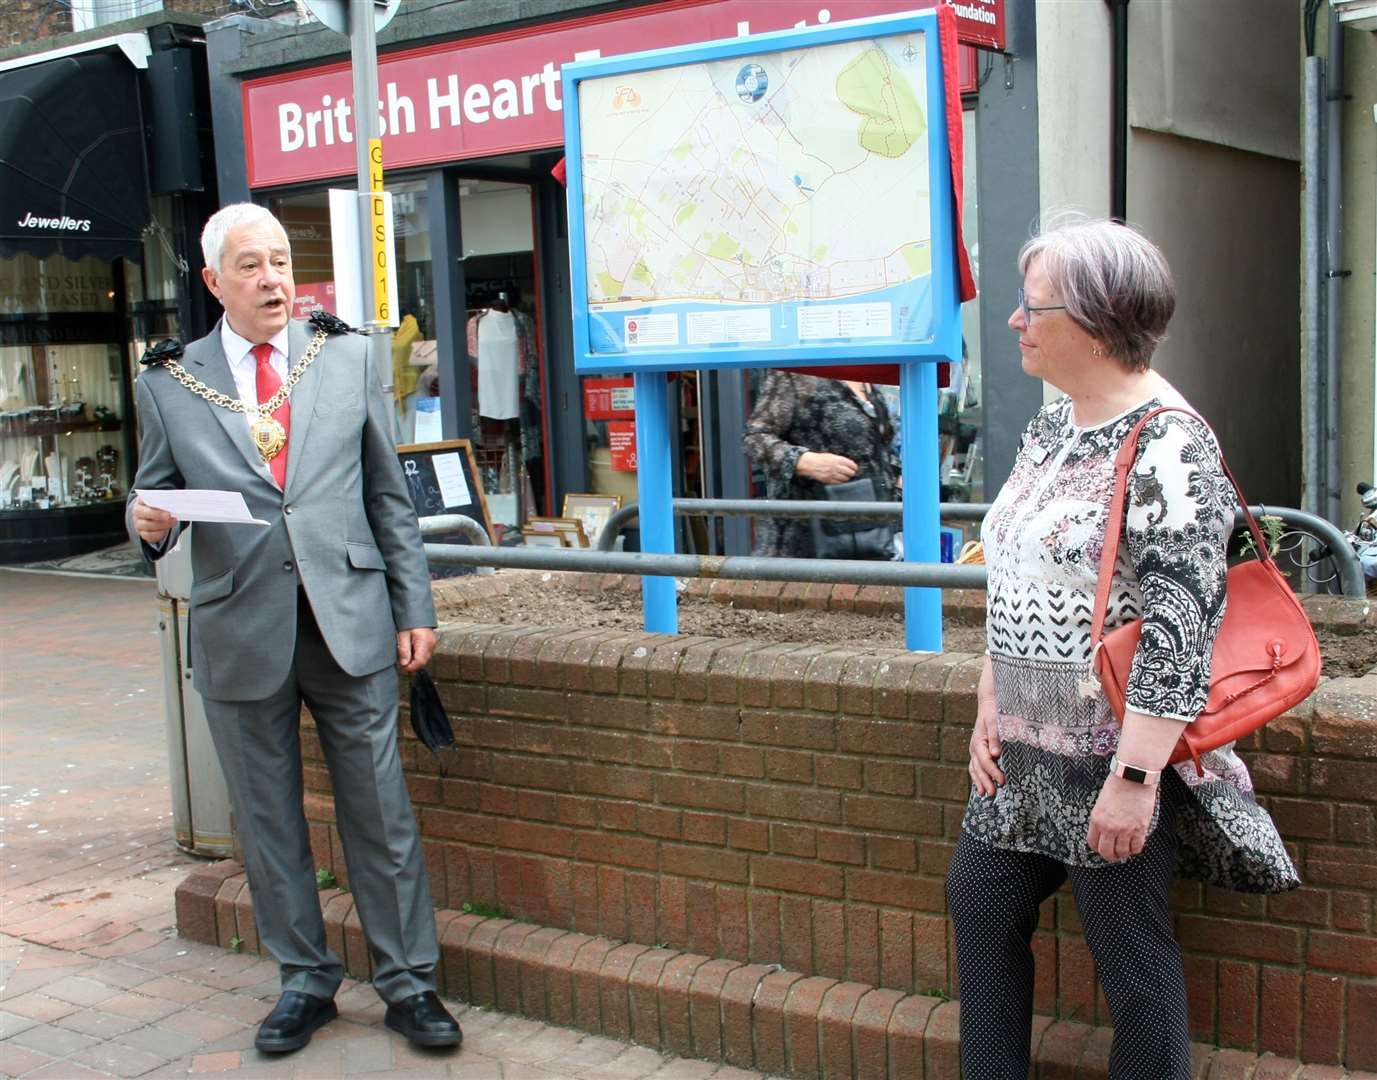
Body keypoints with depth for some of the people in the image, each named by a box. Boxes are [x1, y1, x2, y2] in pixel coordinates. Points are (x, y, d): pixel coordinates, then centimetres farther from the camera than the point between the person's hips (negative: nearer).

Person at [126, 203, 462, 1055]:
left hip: (351, 626, 0)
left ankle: (409, 983, 18)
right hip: (240, 636, 0)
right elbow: (156, 498, 10)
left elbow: (389, 496, 8)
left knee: (381, 814, 4)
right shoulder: (168, 385, 4)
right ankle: (306, 983, 28)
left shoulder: (348, 360, 7)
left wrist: (415, 609, 4)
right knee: (269, 822, 11)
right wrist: (151, 522, -15)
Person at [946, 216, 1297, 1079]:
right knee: (980, 898, 17)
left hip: (1116, 755, -9)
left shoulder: (1168, 446, -19)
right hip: (1027, 748, 9)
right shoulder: (1052, 425, 9)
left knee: (1132, 957, 3)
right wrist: (990, 705, 11)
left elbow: (1181, 631, -22)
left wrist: (1134, 778, -23)